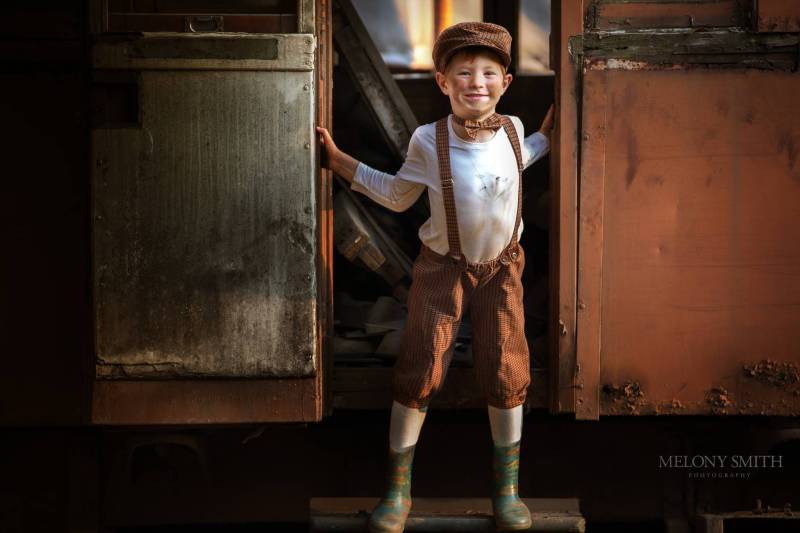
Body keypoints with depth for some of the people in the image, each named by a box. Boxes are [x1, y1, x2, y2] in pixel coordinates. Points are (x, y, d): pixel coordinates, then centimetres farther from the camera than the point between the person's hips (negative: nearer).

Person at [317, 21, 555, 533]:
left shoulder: (511, 128, -9)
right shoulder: (428, 141, -17)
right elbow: (398, 195, 1)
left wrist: (546, 135, 10)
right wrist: (341, 161, -4)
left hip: (502, 266, 2)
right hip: (443, 265, -2)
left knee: (506, 372, 1)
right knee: (420, 372, -3)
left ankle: (508, 487, 17)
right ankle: (398, 489, 10)